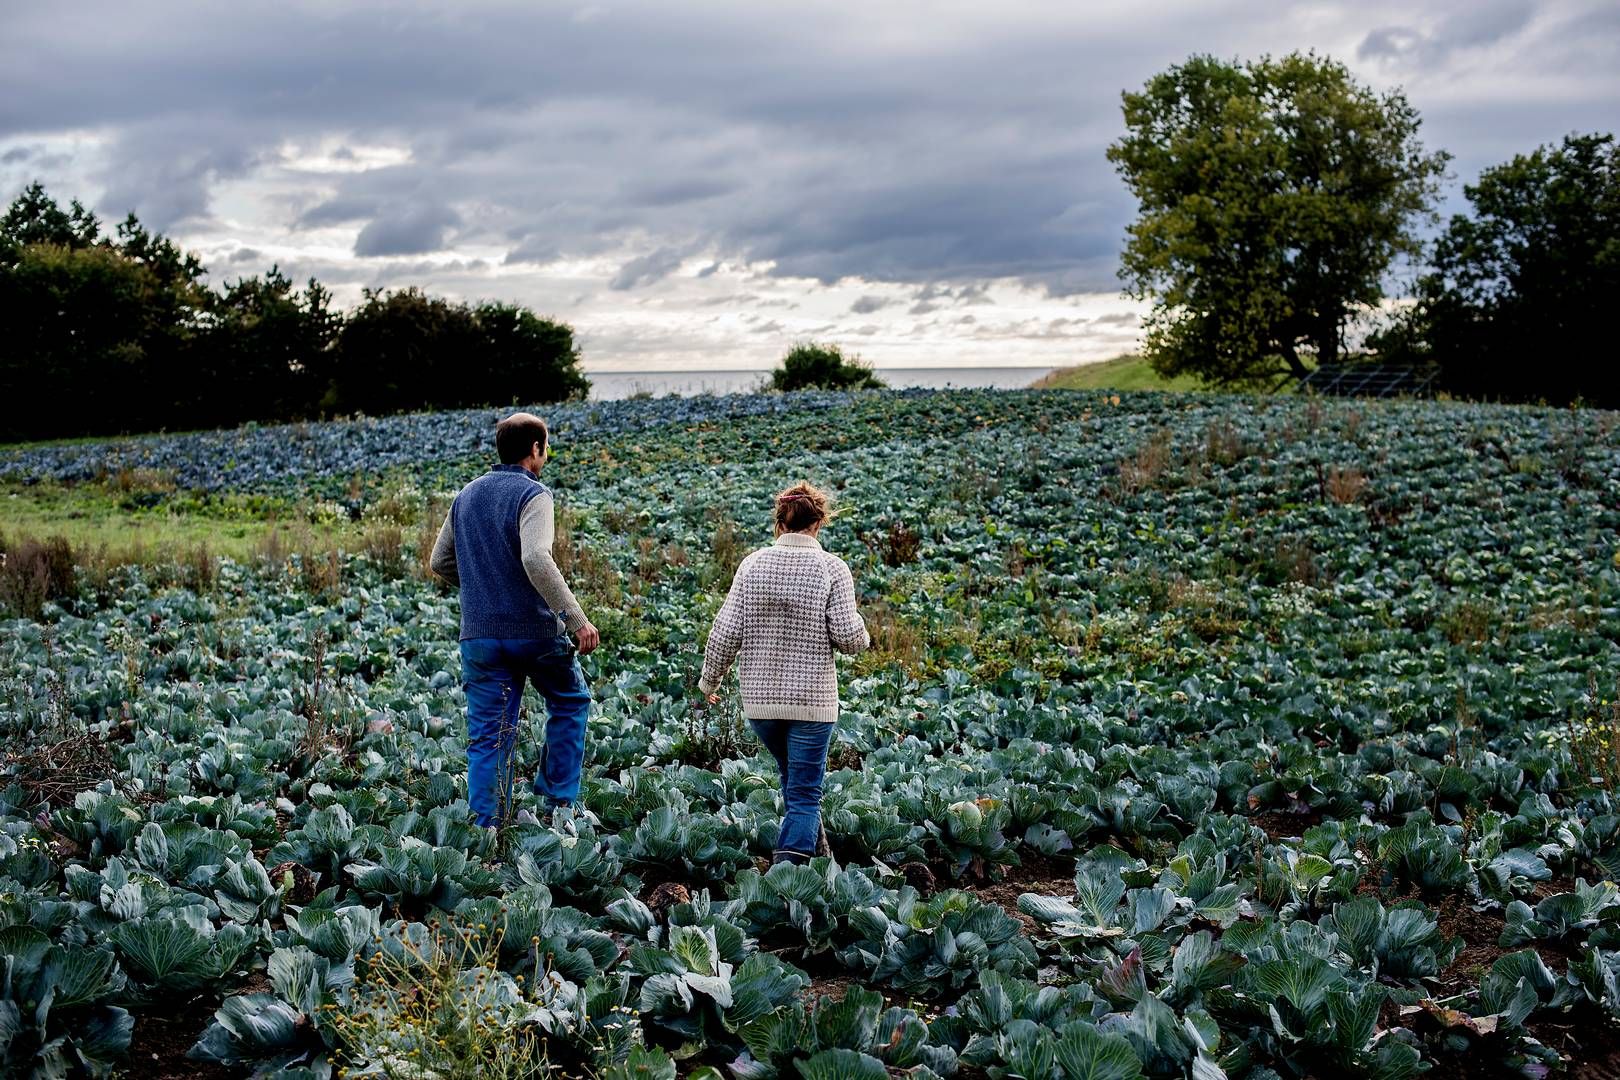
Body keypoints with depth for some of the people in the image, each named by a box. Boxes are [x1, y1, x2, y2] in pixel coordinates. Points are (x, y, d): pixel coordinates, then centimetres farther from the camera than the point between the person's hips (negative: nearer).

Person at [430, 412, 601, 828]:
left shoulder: (467, 495, 12)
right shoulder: (531, 493, -10)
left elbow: (440, 562, 18)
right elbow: (536, 560, -25)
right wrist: (577, 619, -24)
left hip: (479, 634, 5)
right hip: (534, 630, -5)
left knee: (487, 736, 8)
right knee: (570, 701, 19)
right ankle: (557, 800, 19)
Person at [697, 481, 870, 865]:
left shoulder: (752, 564, -1)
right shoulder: (832, 569, -9)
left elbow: (725, 632, -2)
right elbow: (848, 637, -13)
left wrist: (709, 681, 11)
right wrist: (862, 633, 11)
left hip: (760, 697, 4)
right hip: (812, 699, -4)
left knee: (794, 779, 25)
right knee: (804, 793, 4)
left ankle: (815, 851, 40)